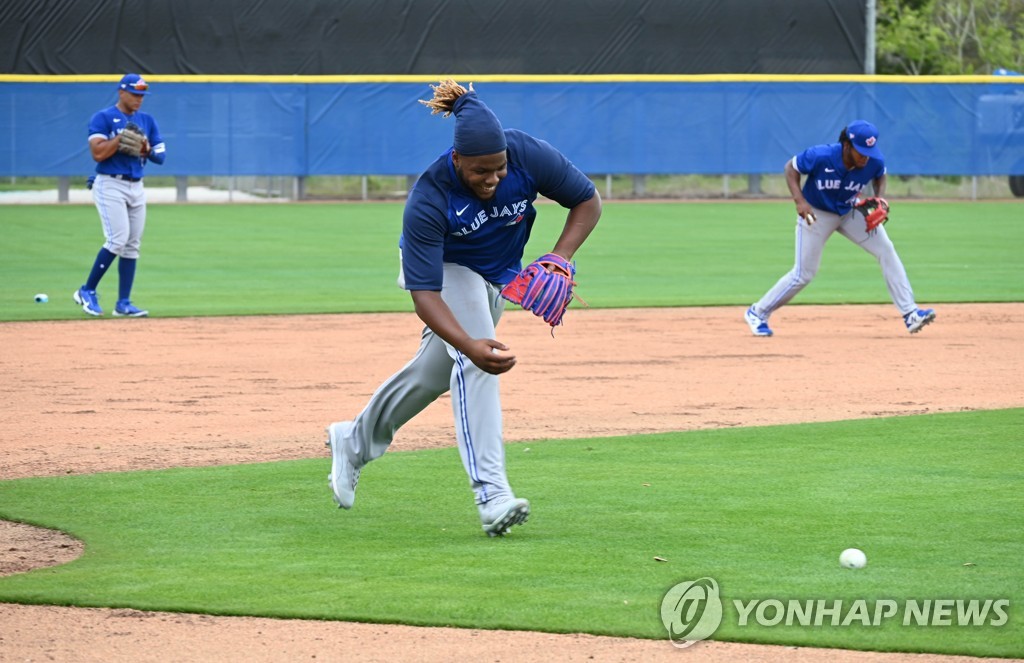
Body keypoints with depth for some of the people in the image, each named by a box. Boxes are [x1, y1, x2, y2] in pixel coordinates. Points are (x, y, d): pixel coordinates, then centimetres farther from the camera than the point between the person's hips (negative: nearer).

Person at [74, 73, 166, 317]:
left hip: (136, 187, 6)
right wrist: (122, 137, -19)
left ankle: (123, 303, 4)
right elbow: (97, 153, -16)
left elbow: (160, 155, 11)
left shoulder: (147, 120, 13)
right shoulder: (103, 118, -5)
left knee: (132, 245, 2)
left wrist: (147, 150, -9)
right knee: (118, 239, -17)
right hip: (110, 185, -6)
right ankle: (87, 291, -5)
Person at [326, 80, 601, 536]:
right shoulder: (427, 199, -38)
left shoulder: (529, 156, -30)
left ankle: (354, 442, 39)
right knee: (471, 362, -28)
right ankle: (491, 492, -33)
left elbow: (587, 201, -15)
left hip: (497, 276, 5)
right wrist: (469, 344, -55)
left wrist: (559, 259, -30)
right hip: (445, 268, -5)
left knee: (435, 371, 17)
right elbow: (424, 292, -40)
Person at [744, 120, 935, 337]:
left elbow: (880, 177, 3)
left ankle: (910, 313, -10)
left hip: (850, 211, 4)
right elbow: (791, 168, -16)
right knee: (804, 273, -4)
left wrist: (880, 200, -16)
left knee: (886, 250, -11)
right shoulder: (820, 156, -33)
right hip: (816, 213, -4)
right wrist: (800, 200, -28)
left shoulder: (874, 162, -22)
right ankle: (757, 313, 15)